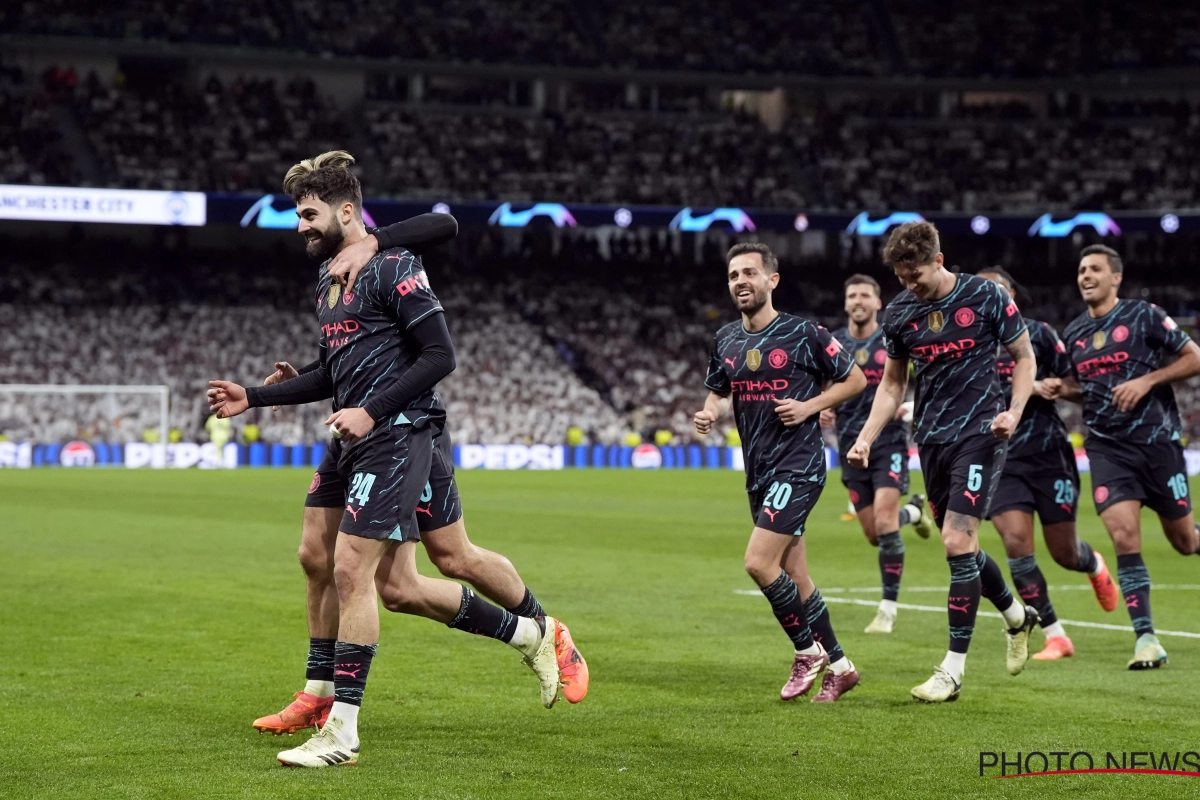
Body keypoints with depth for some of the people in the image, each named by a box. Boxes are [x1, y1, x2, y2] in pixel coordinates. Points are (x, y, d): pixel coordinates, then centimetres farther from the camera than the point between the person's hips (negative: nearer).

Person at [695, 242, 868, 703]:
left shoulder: (803, 334, -8)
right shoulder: (726, 341, 8)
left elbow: (855, 379, 0)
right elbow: (719, 394, 22)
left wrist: (810, 406, -13)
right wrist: (710, 414, -1)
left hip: (798, 465, -7)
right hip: (759, 472, 7)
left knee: (759, 563, -17)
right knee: (794, 577, 10)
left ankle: (808, 652, 1)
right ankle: (838, 666, 22)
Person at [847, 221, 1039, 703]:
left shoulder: (985, 296, -8)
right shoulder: (899, 312, 4)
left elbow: (1024, 357, 1)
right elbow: (892, 383, 14)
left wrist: (1014, 412, -14)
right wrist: (866, 439, 3)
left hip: (979, 433, -5)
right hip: (931, 438, 5)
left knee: (958, 543, -15)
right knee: (959, 548, 11)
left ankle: (953, 670, -10)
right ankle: (1017, 617, 41)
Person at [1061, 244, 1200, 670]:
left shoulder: (1144, 316, -5)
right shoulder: (1073, 333, 10)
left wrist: (1147, 381, -15)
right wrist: (1058, 390, 3)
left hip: (1157, 442, -3)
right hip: (1107, 448, 3)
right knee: (1124, 537, -14)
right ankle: (1146, 639, -10)